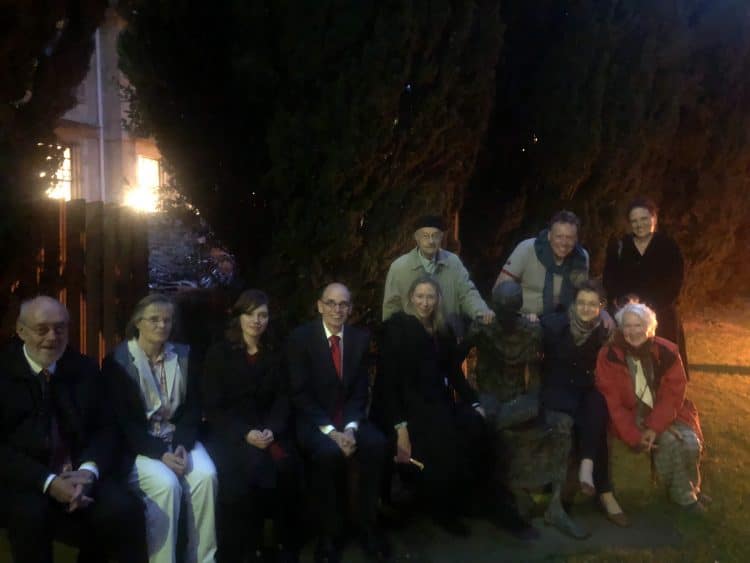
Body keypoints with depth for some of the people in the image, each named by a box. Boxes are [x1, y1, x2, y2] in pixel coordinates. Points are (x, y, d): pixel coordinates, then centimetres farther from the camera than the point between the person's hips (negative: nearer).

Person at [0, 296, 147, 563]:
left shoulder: (85, 368, 8)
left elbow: (104, 428, 7)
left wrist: (89, 470, -14)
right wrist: (48, 481, -20)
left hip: (81, 472, 2)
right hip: (23, 478, -2)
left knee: (124, 508, -24)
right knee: (31, 514, -33)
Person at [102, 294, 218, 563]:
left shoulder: (184, 356, 5)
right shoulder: (117, 361, -7)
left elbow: (193, 407, 5)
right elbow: (121, 421, -12)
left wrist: (182, 446, -14)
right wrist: (160, 453, -21)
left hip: (177, 437, 4)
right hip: (136, 445, -3)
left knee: (207, 475, -23)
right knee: (166, 483, -30)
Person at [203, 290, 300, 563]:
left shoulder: (275, 353, 11)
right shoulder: (219, 353, 1)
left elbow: (283, 399, 8)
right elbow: (212, 407, -4)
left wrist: (272, 430, -13)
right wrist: (245, 434, -18)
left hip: (268, 430, 3)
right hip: (229, 431, -3)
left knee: (286, 464, -27)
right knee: (255, 467, -32)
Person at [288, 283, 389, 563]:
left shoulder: (361, 338, 5)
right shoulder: (300, 337, -7)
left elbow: (361, 390, 4)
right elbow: (300, 393, -11)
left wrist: (350, 427, -14)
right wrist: (330, 430, -20)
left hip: (349, 418, 4)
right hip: (313, 420, -3)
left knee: (377, 444, -26)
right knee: (328, 452, -33)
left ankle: (366, 524, -8)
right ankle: (328, 532, -13)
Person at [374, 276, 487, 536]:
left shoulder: (444, 331, 14)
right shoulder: (396, 328, -5)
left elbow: (454, 371, 14)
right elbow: (388, 379, -11)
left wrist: (474, 403, -2)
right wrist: (400, 424, -19)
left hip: (436, 403, 6)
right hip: (406, 403, -6)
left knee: (474, 428, -22)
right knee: (442, 439, -31)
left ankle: (457, 503, -4)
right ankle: (440, 509, -8)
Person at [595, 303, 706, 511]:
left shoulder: (667, 352, -6)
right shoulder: (609, 356, -12)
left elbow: (674, 394, -8)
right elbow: (612, 403, -12)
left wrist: (655, 427, -21)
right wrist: (635, 436, -20)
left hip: (668, 414, 3)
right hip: (633, 417, -3)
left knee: (691, 444, -21)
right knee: (670, 443, -25)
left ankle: (690, 488, 9)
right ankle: (683, 494, -1)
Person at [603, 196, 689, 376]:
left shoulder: (669, 247, -1)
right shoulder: (617, 247, 5)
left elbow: (673, 287, -5)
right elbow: (609, 282, 3)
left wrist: (647, 306, -17)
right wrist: (621, 300, -16)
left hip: (661, 318, -1)